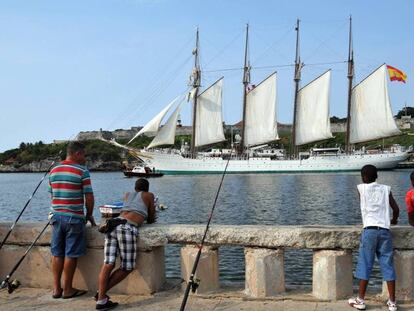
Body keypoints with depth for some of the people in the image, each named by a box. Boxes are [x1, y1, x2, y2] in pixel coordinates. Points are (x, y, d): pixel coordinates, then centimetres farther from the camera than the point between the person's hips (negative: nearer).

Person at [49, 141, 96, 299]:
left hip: (56, 216, 6)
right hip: (74, 218, -6)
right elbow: (89, 197, -9)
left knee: (57, 253, 11)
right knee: (71, 255, 2)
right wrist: (89, 215, 4)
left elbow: (52, 195, 15)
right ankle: (68, 289, 10)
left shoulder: (53, 171, 10)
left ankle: (56, 288, 16)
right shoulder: (82, 171, -9)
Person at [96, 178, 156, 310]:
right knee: (127, 267, 4)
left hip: (113, 224, 6)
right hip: (127, 228, -6)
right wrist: (150, 219, 47)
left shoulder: (127, 195, 30)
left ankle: (101, 298, -10)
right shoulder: (149, 195, 18)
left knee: (108, 263, -1)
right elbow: (151, 219, 24)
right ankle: (102, 292, 0)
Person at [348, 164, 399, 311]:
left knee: (365, 264, 4)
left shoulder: (361, 188, 8)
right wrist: (394, 220, 33)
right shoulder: (386, 188, 12)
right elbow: (396, 209, 12)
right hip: (385, 230, 2)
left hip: (370, 230, -2)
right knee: (388, 265, 6)